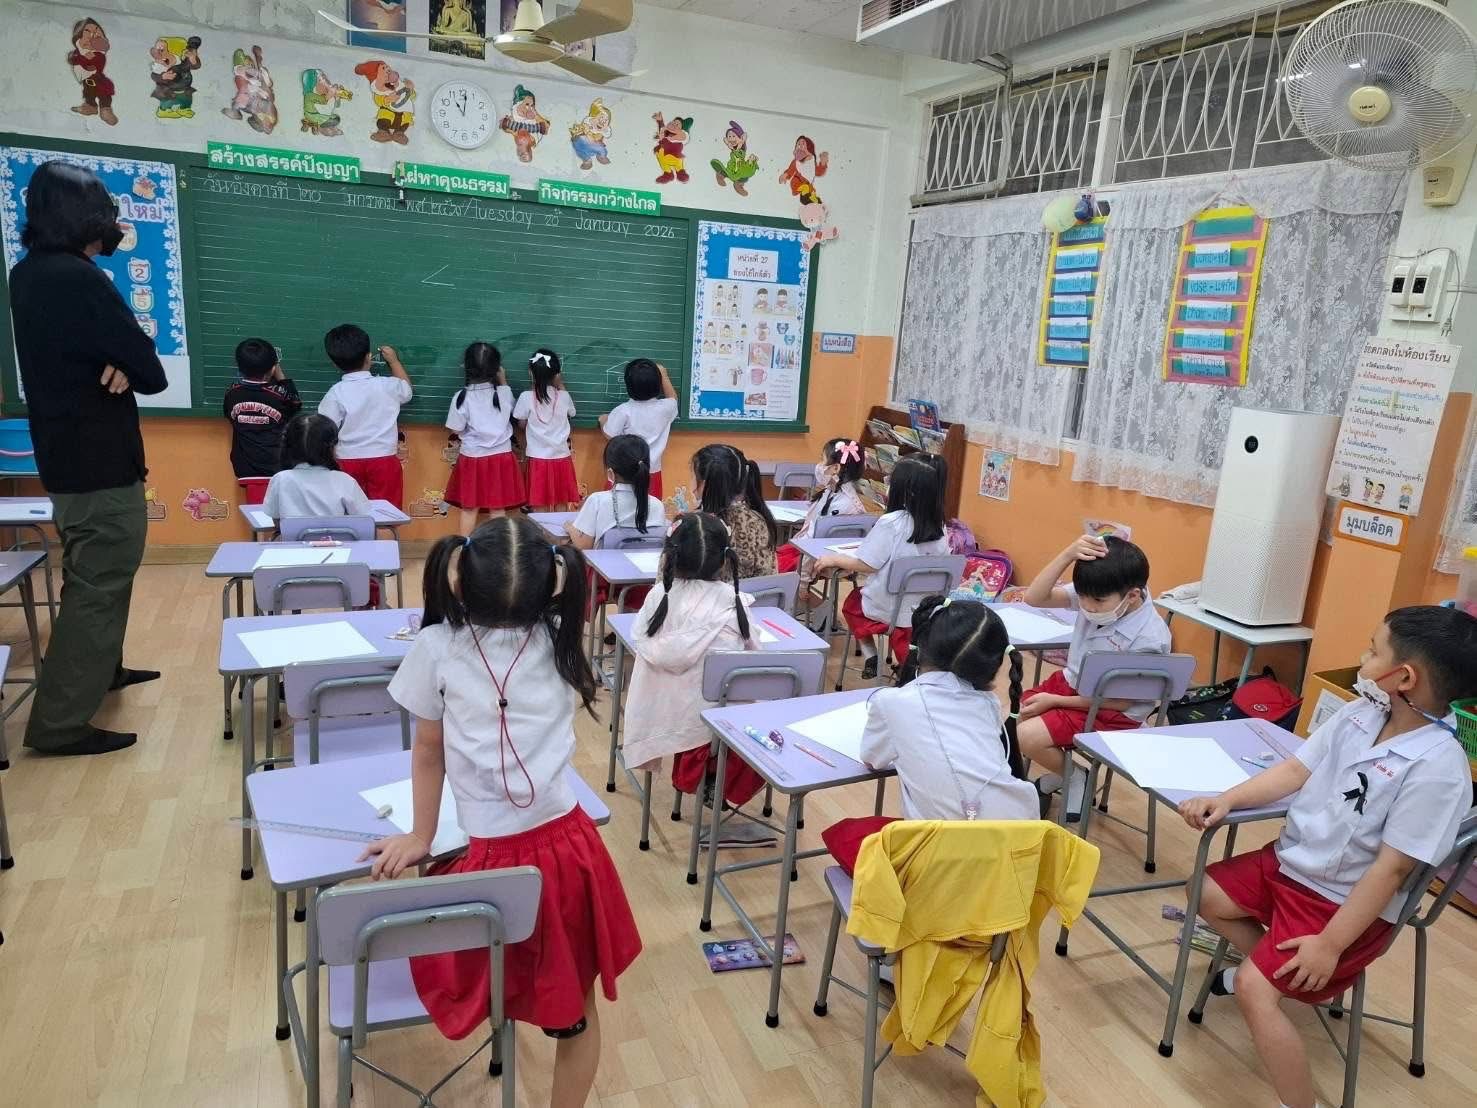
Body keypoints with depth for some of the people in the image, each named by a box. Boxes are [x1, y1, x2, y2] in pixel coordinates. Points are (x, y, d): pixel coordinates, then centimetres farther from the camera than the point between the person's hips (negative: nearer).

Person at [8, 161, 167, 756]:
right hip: (100, 460, -10)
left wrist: (117, 365, -14)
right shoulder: (76, 278, -21)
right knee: (100, 585, -3)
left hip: (65, 454, 10)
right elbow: (151, 371, -20)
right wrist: (130, 369, 1)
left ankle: (100, 668, 40)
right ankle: (60, 722, 1)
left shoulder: (29, 273, 8)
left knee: (89, 576, 24)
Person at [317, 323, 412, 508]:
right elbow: (406, 390, 20)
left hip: (348, 462, 0)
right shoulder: (387, 386, -4)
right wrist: (394, 360, 33)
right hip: (384, 461, 0)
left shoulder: (336, 393, -9)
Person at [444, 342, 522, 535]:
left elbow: (456, 429, -7)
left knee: (469, 508, 10)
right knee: (498, 509, 8)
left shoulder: (462, 396, -13)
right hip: (500, 457, 1)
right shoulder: (504, 393, -7)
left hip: (472, 457, -1)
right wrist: (503, 380, 19)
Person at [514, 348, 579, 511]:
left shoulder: (526, 397, -12)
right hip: (561, 457, 2)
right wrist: (561, 387, 17)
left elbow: (522, 424, 4)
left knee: (540, 506, 6)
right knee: (561, 505, 11)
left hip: (538, 458, -1)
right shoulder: (563, 396, -6)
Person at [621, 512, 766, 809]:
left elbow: (639, 644, -3)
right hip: (724, 713, -2)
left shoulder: (659, 595, -10)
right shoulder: (734, 601, -9)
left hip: (671, 714, 2)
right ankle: (728, 782, 28)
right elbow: (750, 650, 2)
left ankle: (694, 763, 26)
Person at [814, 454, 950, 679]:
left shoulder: (891, 522, -21)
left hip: (885, 610, -4)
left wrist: (834, 560, -2)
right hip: (923, 612, 4)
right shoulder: (939, 529, -5)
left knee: (853, 600, 25)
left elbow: (867, 565, -17)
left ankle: (870, 656, 16)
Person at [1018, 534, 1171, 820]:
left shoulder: (1149, 639, -26)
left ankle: (1075, 778, 7)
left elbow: (1121, 700, -19)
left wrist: (1054, 701, -17)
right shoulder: (1094, 595, -11)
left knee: (1026, 736, -22)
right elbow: (1034, 598, -18)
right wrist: (1069, 554, -32)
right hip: (1069, 683, 7)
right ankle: (1061, 770, 17)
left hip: (1111, 713, -7)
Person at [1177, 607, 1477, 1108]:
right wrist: (1224, 800, -10)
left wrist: (1331, 944, -22)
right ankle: (1276, 967, 33)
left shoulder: (1436, 767, -28)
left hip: (1345, 902, -8)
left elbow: (1390, 868, -25)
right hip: (1289, 861, 8)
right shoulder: (1361, 712, -6)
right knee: (1207, 895, 16)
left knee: (1252, 990, -15)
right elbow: (1294, 770, 2)